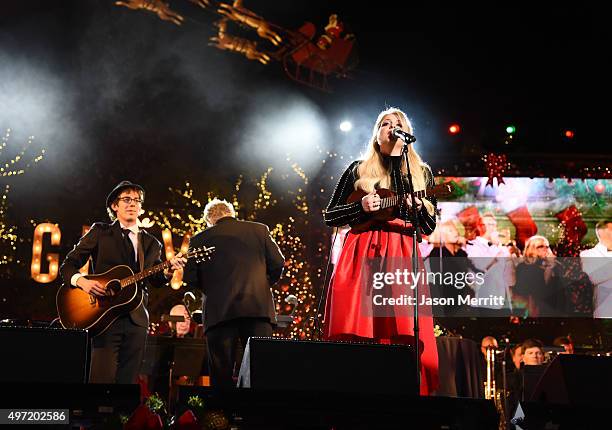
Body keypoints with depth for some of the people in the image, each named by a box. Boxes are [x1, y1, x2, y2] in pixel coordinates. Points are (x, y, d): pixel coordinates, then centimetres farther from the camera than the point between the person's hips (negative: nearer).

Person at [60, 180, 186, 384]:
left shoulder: (151, 243, 19)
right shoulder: (100, 232, 8)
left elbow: (155, 279, 9)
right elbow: (68, 265, 5)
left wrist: (168, 271, -13)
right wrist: (82, 281, -15)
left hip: (137, 319, 4)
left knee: (128, 379, 2)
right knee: (103, 378, -11)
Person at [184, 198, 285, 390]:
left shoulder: (199, 240, 9)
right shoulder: (259, 230, 12)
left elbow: (190, 278, 6)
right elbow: (278, 263, 8)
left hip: (219, 311, 0)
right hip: (258, 307, 1)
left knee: (222, 374, 2)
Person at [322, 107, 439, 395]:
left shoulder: (421, 173, 18)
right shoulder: (358, 170, 14)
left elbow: (429, 227, 14)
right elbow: (329, 216, 12)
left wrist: (418, 208, -8)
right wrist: (362, 207, -5)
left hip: (402, 255, 1)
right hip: (361, 255, -1)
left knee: (405, 334, -12)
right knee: (356, 334, -10)